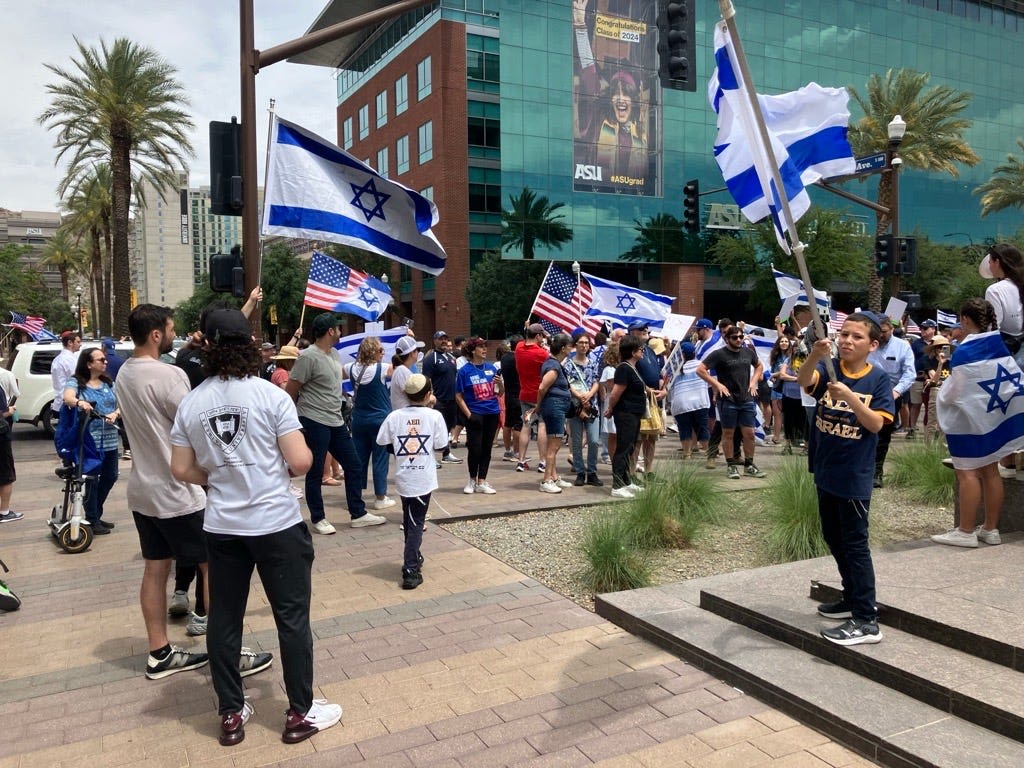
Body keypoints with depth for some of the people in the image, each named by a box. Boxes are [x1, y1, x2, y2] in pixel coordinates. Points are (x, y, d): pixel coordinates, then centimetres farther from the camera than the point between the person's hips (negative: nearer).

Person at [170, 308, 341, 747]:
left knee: (224, 619, 16)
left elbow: (182, 470, 4)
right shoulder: (271, 395, -12)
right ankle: (301, 714, 19)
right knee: (292, 618, 9)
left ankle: (231, 715, 27)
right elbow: (301, 463, -14)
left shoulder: (191, 403, 0)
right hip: (277, 524, -3)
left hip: (222, 527, 4)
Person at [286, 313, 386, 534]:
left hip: (336, 422, 9)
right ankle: (318, 519, 19)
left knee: (354, 466, 12)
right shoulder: (308, 357, -16)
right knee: (315, 473, 5)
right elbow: (290, 392, -13)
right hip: (314, 424, -9)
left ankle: (358, 514, 22)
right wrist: (295, 420, -1)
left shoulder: (333, 354, 9)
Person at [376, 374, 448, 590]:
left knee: (409, 520, 21)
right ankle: (411, 571, -4)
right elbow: (440, 445, -1)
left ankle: (414, 558, 35)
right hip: (424, 478, -3)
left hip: (403, 477, 3)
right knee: (417, 523, 2)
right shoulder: (434, 416, -8)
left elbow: (384, 444, 1)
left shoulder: (394, 416, -3)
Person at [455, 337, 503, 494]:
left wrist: (499, 383, -10)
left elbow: (500, 394, 11)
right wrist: (469, 415, -12)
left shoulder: (491, 368, 6)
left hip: (492, 414, 4)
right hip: (475, 415, -4)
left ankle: (481, 482, 17)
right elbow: (459, 396, -4)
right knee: (475, 449, -3)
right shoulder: (465, 371, -5)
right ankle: (472, 480, 17)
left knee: (486, 449, 8)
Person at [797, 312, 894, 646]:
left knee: (854, 544, -2)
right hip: (825, 471, 5)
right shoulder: (829, 370, -1)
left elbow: (876, 424, -16)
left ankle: (866, 621, 5)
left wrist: (849, 396, -30)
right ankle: (854, 598, 35)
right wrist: (815, 355, -43)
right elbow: (804, 381, -23)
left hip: (855, 476, -5)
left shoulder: (878, 379, -7)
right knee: (833, 538, 17)